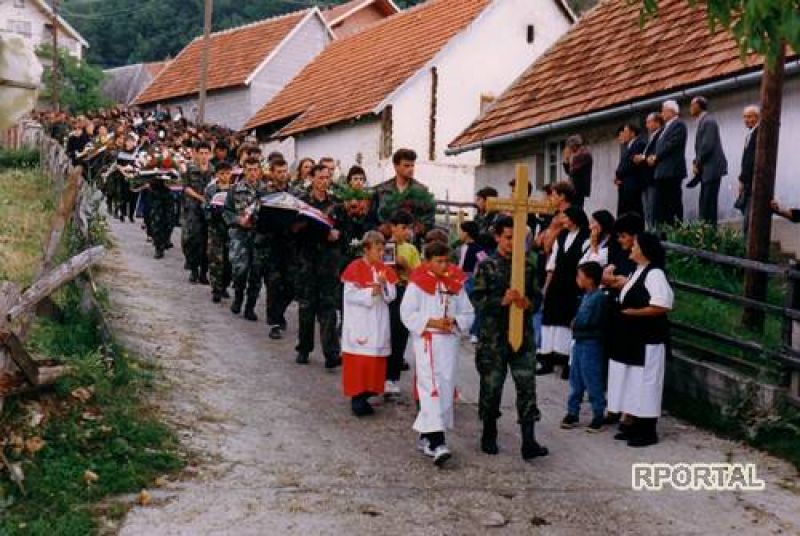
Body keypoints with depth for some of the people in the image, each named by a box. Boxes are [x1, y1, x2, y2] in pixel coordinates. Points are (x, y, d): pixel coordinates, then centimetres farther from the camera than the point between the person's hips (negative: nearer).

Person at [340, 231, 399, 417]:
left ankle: (367, 393, 14)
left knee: (375, 359, 5)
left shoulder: (385, 270, 8)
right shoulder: (355, 268, -8)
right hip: (358, 323, -5)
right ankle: (356, 397, 2)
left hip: (378, 324, 5)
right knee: (358, 360, -5)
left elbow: (391, 296, 5)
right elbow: (350, 295, -11)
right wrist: (370, 292, -18)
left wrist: (384, 285, -13)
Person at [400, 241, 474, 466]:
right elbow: (407, 313, -8)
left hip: (449, 341, 5)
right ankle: (437, 443, -18)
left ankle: (425, 436, 22)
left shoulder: (455, 284, 9)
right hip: (426, 341, -5)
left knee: (446, 390, 8)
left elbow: (468, 314, 12)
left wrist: (455, 321, -8)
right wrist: (431, 322, -16)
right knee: (432, 388, -13)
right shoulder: (417, 283, -3)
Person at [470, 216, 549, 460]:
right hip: (493, 337, -2)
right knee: (491, 387, 8)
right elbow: (477, 300, -8)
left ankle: (529, 441, -2)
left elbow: (537, 297, 11)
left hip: (523, 336, 2)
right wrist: (502, 301, -22)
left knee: (527, 386, -3)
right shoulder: (486, 267, -1)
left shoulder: (528, 267, 9)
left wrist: (528, 303, -12)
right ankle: (489, 435, 25)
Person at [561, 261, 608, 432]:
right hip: (579, 342, 9)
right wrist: (576, 323, 0)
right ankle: (572, 413, 21)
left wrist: (575, 323, -6)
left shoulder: (598, 297, -16)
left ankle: (599, 416, 9)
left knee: (593, 381, -1)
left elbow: (588, 321, -20)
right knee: (576, 379, 13)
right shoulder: (586, 295, 12)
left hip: (591, 343, -9)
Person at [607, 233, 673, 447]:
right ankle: (637, 425, 25)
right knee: (633, 382, 15)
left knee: (645, 383, -1)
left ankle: (648, 432, 9)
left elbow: (662, 306, -24)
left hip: (648, 340, -10)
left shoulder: (654, 274, -17)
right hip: (632, 339, 10)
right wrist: (622, 309, 7)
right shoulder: (638, 271, 12)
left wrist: (633, 312, -19)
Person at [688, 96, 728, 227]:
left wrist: (697, 164, -9)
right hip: (706, 170, 10)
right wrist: (696, 163, 7)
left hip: (712, 168, -10)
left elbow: (707, 146, -18)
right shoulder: (703, 121, 17)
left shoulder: (708, 121, -12)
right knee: (704, 203, 9)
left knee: (709, 203, -11)